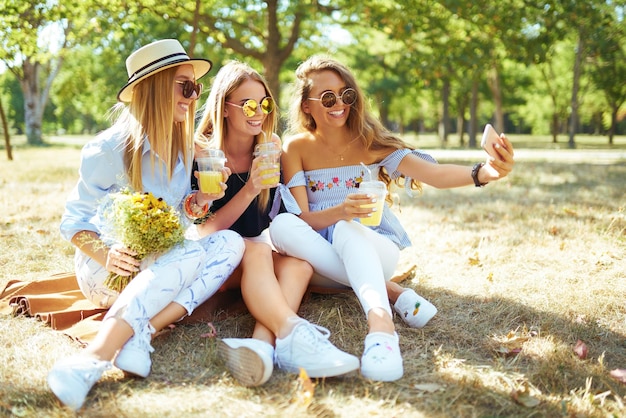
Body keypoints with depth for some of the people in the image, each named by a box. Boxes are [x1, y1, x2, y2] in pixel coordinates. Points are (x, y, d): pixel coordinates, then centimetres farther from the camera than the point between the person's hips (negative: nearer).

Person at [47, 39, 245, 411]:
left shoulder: (183, 148, 5)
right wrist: (105, 255, -28)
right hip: (108, 269, -6)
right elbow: (74, 221, -8)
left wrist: (201, 199, -10)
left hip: (161, 265, 6)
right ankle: (95, 356, -47)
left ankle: (143, 331, -36)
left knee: (230, 242, -22)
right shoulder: (110, 149, -14)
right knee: (193, 254, -35)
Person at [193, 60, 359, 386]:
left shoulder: (272, 147, 2)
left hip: (259, 246, 4)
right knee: (255, 251, -34)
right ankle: (293, 335, -52)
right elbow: (206, 230, -14)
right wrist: (249, 190, -27)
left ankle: (263, 342, -48)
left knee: (299, 261, -27)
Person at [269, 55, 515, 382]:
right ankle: (389, 291, -27)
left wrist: (483, 173, -38)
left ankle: (381, 322, -58)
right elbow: (302, 219, -9)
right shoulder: (296, 148, -1)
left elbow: (434, 174, -17)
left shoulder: (369, 141, -3)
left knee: (348, 230, -34)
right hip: (321, 256, 1)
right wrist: (339, 211, -31)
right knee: (281, 226, -29)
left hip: (373, 250, -1)